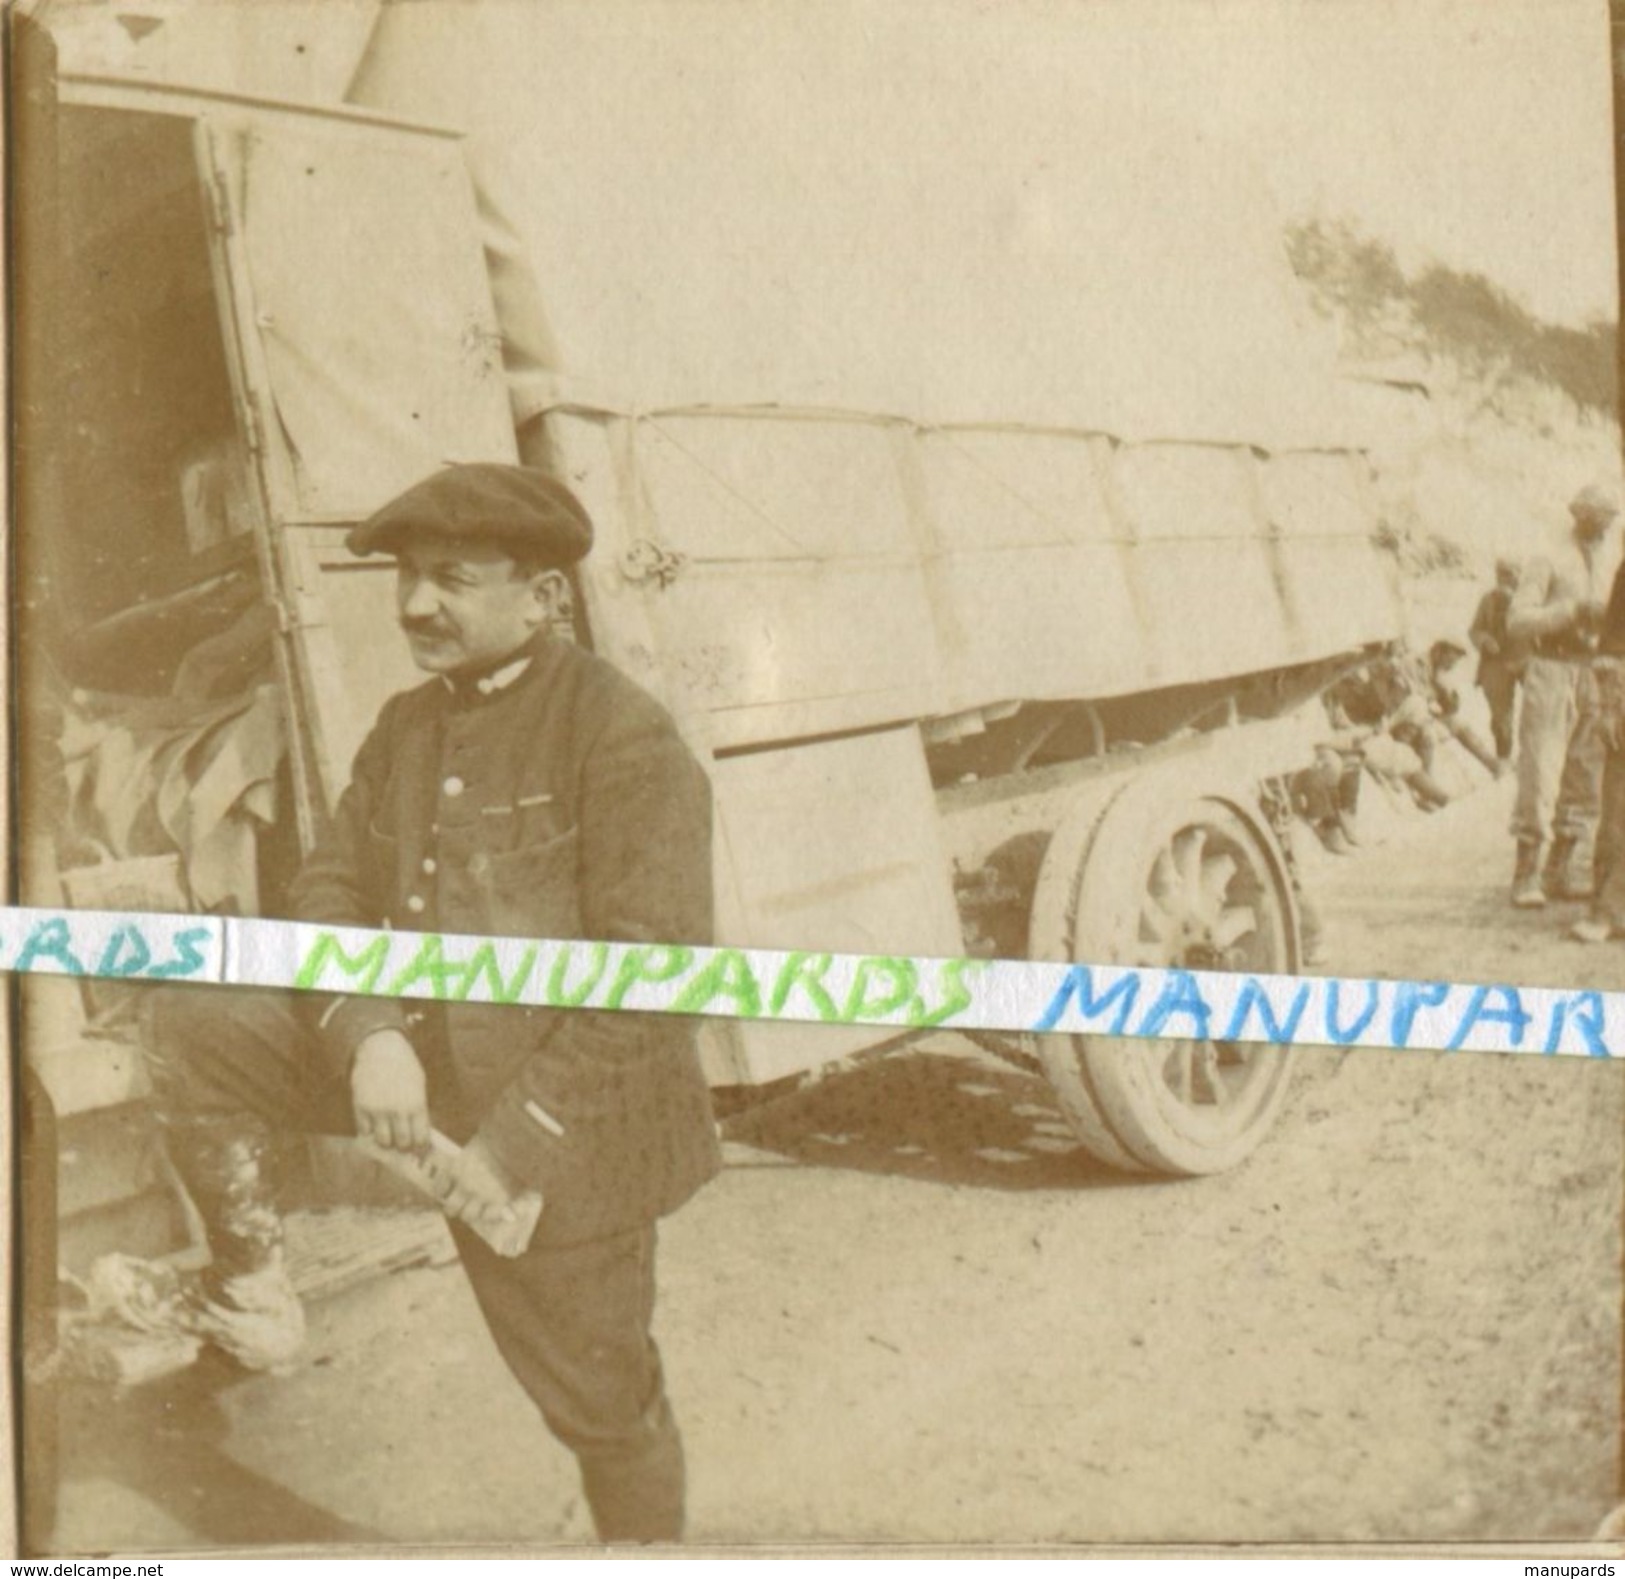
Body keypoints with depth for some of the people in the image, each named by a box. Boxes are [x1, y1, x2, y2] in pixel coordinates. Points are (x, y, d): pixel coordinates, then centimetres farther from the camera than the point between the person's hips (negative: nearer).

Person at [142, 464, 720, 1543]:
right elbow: (332, 889, 4)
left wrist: (518, 1139, -23)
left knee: (602, 1396, 7)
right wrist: (366, 1032, -17)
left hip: (562, 1127, -6)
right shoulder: (407, 726, 7)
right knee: (189, 1029, -7)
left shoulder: (625, 739, -17)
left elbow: (656, 971, -21)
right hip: (418, 1074, 6)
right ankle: (254, 1280, 9)